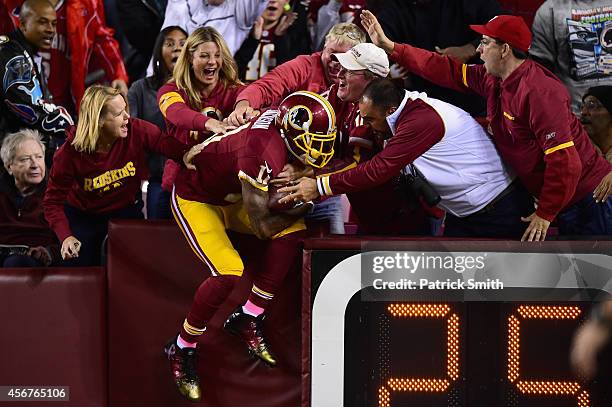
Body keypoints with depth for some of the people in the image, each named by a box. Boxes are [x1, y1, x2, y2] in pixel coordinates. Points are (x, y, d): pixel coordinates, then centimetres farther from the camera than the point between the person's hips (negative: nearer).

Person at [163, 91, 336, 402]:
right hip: (195, 198, -8)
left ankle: (248, 318, 0)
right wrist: (302, 205, -17)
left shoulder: (281, 127, -11)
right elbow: (261, 225, -28)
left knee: (292, 229, -10)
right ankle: (181, 350, -3)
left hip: (230, 197, 8)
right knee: (229, 274, -24)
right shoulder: (263, 150, -36)